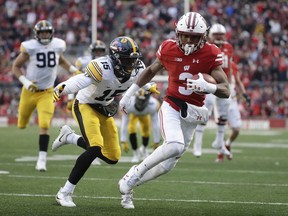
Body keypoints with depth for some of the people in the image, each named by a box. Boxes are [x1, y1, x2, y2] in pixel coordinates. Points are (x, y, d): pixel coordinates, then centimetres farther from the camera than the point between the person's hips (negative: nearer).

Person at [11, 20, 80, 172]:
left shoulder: (57, 46, -4)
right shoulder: (30, 48, -15)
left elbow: (61, 60, 19)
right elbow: (16, 67, -6)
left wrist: (74, 70, 6)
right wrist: (25, 81, -20)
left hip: (47, 92, 1)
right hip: (30, 91, -1)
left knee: (44, 125, -15)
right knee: (22, 125, 15)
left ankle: (42, 159, -10)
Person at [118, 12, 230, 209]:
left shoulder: (210, 54, -10)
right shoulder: (169, 49, -7)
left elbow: (226, 91, -14)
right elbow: (151, 71, 13)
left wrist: (208, 87, -35)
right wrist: (129, 93, 17)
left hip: (192, 114, 2)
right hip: (171, 107, -2)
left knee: (167, 166, 5)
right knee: (175, 146, -31)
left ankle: (128, 185, 25)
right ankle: (136, 172, -11)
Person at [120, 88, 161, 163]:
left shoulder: (152, 106, -43)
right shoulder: (128, 106, -44)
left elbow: (155, 125, -35)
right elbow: (124, 125, -39)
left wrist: (156, 142, -30)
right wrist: (123, 142, -39)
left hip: (145, 115, 1)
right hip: (132, 114, -1)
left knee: (146, 132, -1)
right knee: (132, 130, -21)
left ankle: (144, 149, 33)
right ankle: (136, 153, -2)